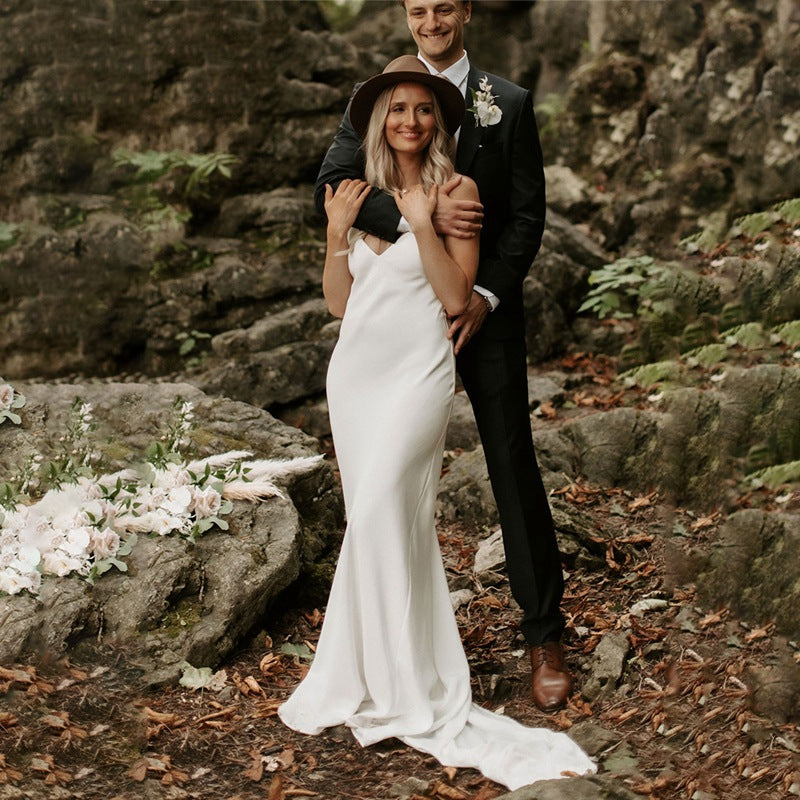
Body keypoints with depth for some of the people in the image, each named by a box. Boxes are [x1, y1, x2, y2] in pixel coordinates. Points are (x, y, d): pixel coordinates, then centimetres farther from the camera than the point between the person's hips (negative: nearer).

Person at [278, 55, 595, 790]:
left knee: (380, 514, -15)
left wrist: (423, 225, -15)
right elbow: (338, 300, 10)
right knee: (396, 525, 9)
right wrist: (338, 231, -2)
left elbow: (456, 297, -8)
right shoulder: (363, 192, 12)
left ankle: (403, 688, -4)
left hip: (416, 370, -5)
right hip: (355, 366, 5)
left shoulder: (456, 191, -2)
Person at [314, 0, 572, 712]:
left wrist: (487, 294, -14)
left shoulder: (509, 103, 3)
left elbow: (527, 213, -1)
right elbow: (332, 188, -11)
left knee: (516, 473, 1)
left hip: (486, 312, -1)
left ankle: (545, 637, 11)